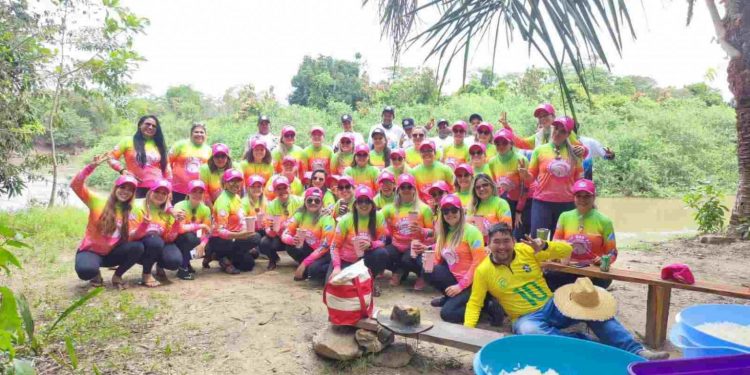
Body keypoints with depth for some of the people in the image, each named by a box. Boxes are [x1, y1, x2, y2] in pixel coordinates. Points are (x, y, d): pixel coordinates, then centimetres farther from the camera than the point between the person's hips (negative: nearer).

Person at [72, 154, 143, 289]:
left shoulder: (131, 211, 2)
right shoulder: (98, 200, -6)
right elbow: (75, 185, -19)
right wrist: (91, 166, -30)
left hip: (112, 253, 3)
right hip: (91, 250, -3)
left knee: (138, 247, -27)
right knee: (85, 270, -37)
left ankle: (117, 276, -2)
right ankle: (96, 275, 3)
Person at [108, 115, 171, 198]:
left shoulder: (159, 145, 14)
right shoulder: (128, 141, 5)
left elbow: (166, 167, 17)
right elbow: (111, 157, 7)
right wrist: (122, 170, -10)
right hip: (136, 187, -2)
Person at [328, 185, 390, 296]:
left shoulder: (378, 216, -11)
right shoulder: (346, 219, -13)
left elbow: (382, 241, -10)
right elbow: (334, 246, -10)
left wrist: (370, 244, -32)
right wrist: (337, 267, -24)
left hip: (366, 258, 1)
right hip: (346, 260, -1)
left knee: (382, 253, -29)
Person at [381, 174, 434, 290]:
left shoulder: (424, 208, 0)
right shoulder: (391, 208, 8)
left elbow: (432, 231, -1)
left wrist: (421, 230, -20)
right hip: (397, 245, 3)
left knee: (407, 260, -35)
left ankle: (421, 275, 3)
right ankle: (400, 271, 8)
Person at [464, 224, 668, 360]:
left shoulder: (527, 251, -3)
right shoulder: (483, 271, -8)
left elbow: (566, 250, -2)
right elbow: (474, 303, -3)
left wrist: (544, 246, -22)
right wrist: (468, 329, -20)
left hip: (552, 306, 3)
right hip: (527, 317, -3)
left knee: (593, 307, -18)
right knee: (527, 330, -39)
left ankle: (636, 351, -17)